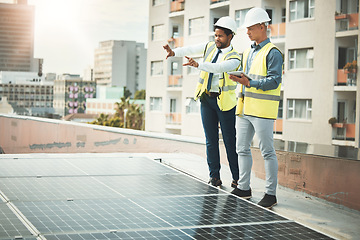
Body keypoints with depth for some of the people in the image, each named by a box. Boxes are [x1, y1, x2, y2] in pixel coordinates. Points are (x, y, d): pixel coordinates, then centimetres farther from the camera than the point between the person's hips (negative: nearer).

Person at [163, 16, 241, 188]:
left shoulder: (234, 58, -10)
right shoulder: (210, 47, 7)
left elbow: (220, 67, -29)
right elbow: (190, 50, -5)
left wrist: (198, 65, -43)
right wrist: (174, 52, -25)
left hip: (224, 101, -4)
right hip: (206, 98, 4)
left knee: (230, 140, -1)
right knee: (211, 140, 7)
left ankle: (237, 178, 7)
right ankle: (214, 175, 14)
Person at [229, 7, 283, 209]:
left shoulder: (273, 53, -8)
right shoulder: (248, 52, 18)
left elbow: (274, 81, -16)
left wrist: (250, 82, -21)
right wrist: (238, 77, 4)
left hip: (262, 110, -8)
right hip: (245, 109, 9)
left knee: (267, 152, -2)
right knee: (242, 149, 12)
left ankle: (271, 194, 5)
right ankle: (244, 188, 24)